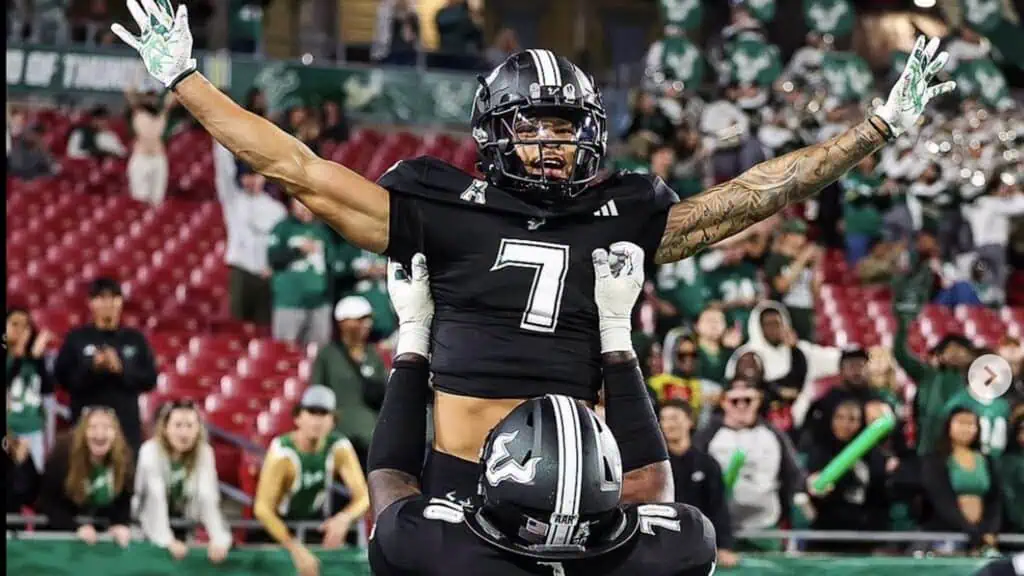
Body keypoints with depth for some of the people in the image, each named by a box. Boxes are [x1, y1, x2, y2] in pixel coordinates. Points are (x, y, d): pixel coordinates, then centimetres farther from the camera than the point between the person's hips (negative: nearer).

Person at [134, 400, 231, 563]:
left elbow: (208, 498, -26)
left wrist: (219, 539, -41)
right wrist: (168, 541, -44)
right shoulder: (151, 451, -24)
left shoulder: (204, 453, -16)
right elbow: (156, 499, -32)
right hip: (151, 527, -2)